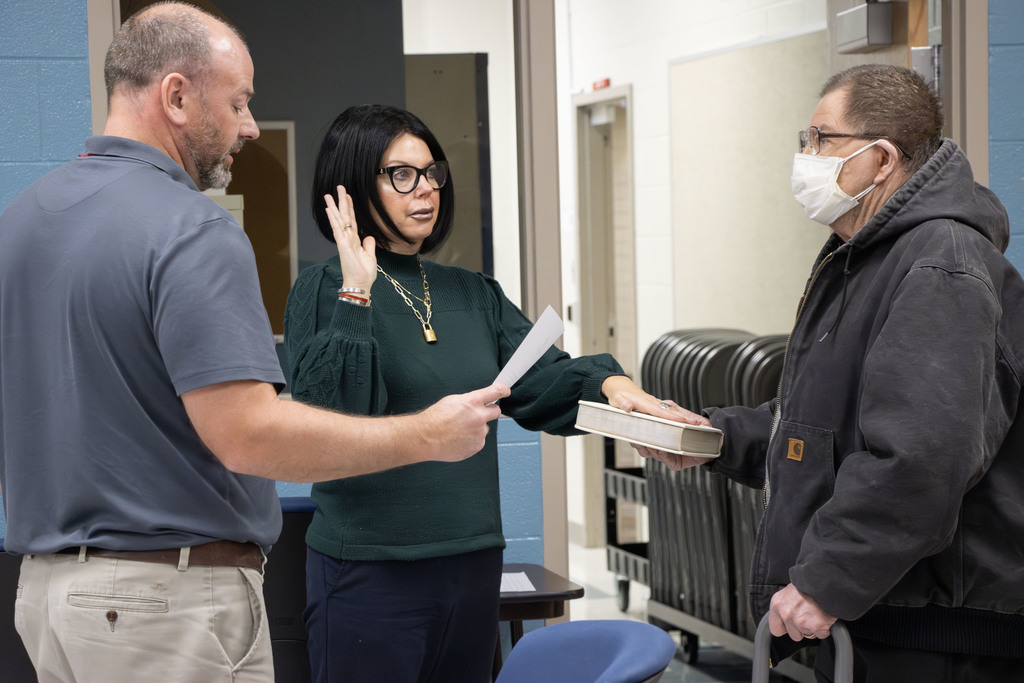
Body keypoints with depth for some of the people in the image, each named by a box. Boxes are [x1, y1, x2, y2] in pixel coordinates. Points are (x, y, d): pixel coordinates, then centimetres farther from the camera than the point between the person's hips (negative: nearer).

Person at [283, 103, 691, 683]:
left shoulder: (473, 294, 13)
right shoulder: (323, 292, -6)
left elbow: (542, 380, 3)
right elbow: (328, 414, -19)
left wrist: (606, 381, -16)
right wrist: (356, 296, -23)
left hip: (474, 564, 6)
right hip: (370, 568, -6)